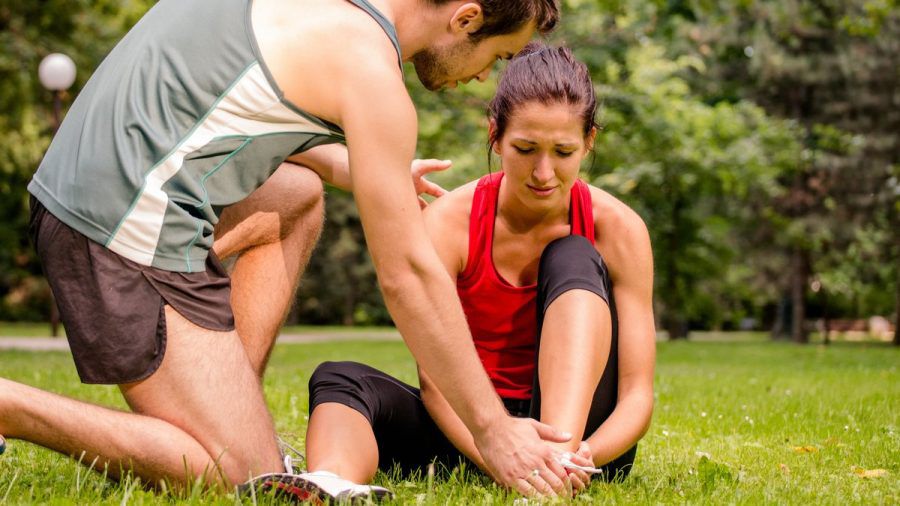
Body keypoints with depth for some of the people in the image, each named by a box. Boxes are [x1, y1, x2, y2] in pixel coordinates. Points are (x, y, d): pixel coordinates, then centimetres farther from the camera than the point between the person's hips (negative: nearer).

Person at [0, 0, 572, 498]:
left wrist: (358, 169, 30)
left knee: (298, 195, 28)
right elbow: (407, 276, -12)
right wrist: (492, 430, -5)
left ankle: (233, 409, 17)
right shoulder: (369, 67, -12)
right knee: (245, 480, -7)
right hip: (134, 235, -10)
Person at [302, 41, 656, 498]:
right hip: (472, 429, 1)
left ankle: (560, 457, -42)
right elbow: (435, 378, -19)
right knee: (339, 380, -24)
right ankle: (331, 486, -59)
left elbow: (637, 393, -14)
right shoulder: (448, 222, -11)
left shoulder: (617, 229, -10)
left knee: (572, 258, -21)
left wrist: (575, 456, -37)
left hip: (577, 424, 0)